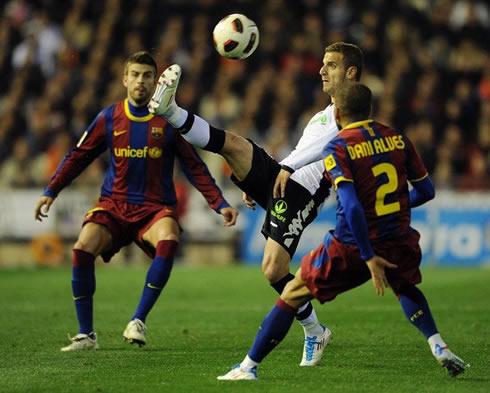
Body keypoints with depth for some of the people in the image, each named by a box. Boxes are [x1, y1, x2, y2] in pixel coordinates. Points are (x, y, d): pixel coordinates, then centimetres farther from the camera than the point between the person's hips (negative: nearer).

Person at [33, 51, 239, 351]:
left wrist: (220, 204, -1)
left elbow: (195, 167, 6)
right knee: (83, 249, -25)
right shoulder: (109, 119, 6)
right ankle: (86, 335, -9)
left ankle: (138, 322, -22)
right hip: (114, 205, 2)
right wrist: (50, 192, 4)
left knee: (168, 242, -35)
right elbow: (78, 157, 13)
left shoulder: (169, 121, 2)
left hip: (156, 207, -1)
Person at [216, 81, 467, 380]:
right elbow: (426, 191, 9)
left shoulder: (337, 148, -10)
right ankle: (439, 348, 16)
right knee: (404, 285, 36)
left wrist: (368, 257, -19)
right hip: (398, 242, 4)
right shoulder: (398, 139, 4)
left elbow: (351, 206, -21)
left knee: (294, 294, 12)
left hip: (351, 248, -4)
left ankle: (249, 366, 14)